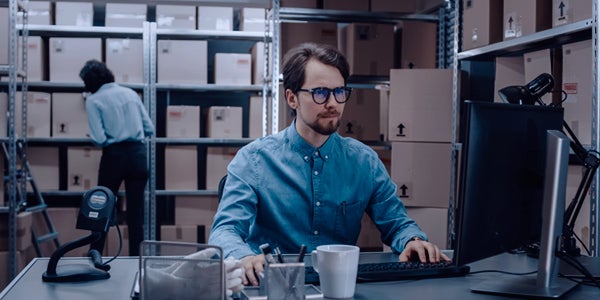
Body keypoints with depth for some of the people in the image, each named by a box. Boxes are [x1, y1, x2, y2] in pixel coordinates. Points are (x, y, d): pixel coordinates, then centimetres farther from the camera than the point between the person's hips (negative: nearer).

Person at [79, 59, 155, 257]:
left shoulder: (93, 100, -3)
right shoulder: (130, 93, 8)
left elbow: (99, 139, -11)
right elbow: (149, 129, 7)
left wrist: (112, 138, 11)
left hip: (114, 156, -3)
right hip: (138, 154, 3)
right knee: (136, 211, 7)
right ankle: (135, 258, 10)